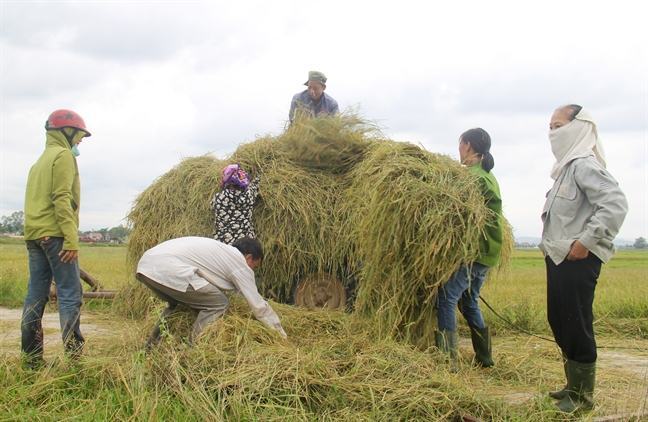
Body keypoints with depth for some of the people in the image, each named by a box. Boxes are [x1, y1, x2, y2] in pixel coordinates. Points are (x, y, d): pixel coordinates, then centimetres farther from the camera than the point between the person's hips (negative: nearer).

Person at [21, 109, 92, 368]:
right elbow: (62, 199, -15)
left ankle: (31, 358, 6)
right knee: (70, 294, -9)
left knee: (36, 296, 6)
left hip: (34, 235, 9)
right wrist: (72, 239, -20)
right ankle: (74, 355, -13)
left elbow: (37, 200, 19)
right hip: (55, 235, -9)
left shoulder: (41, 160, 24)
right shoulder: (63, 156, -4)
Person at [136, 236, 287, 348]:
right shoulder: (240, 262, 7)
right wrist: (282, 335, 21)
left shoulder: (220, 250, 31)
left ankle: (152, 347, 29)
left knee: (178, 302, 34)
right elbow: (258, 305, 9)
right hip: (168, 270, -9)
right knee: (218, 304, 3)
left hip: (145, 264, 9)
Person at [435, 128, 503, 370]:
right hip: (487, 251, 10)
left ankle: (447, 358, -15)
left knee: (446, 299, -11)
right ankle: (484, 357, 25)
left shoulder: (473, 176, -13)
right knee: (468, 302, 19)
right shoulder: (488, 175, 18)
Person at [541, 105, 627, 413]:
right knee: (559, 323, 15)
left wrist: (586, 241, -23)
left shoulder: (585, 165, -14)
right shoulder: (566, 166, 16)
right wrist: (549, 244, 15)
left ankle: (584, 396, 8)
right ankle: (574, 386, 28)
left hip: (577, 260, -10)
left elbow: (615, 204, -25)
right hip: (559, 258, 10)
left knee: (576, 326, -4)